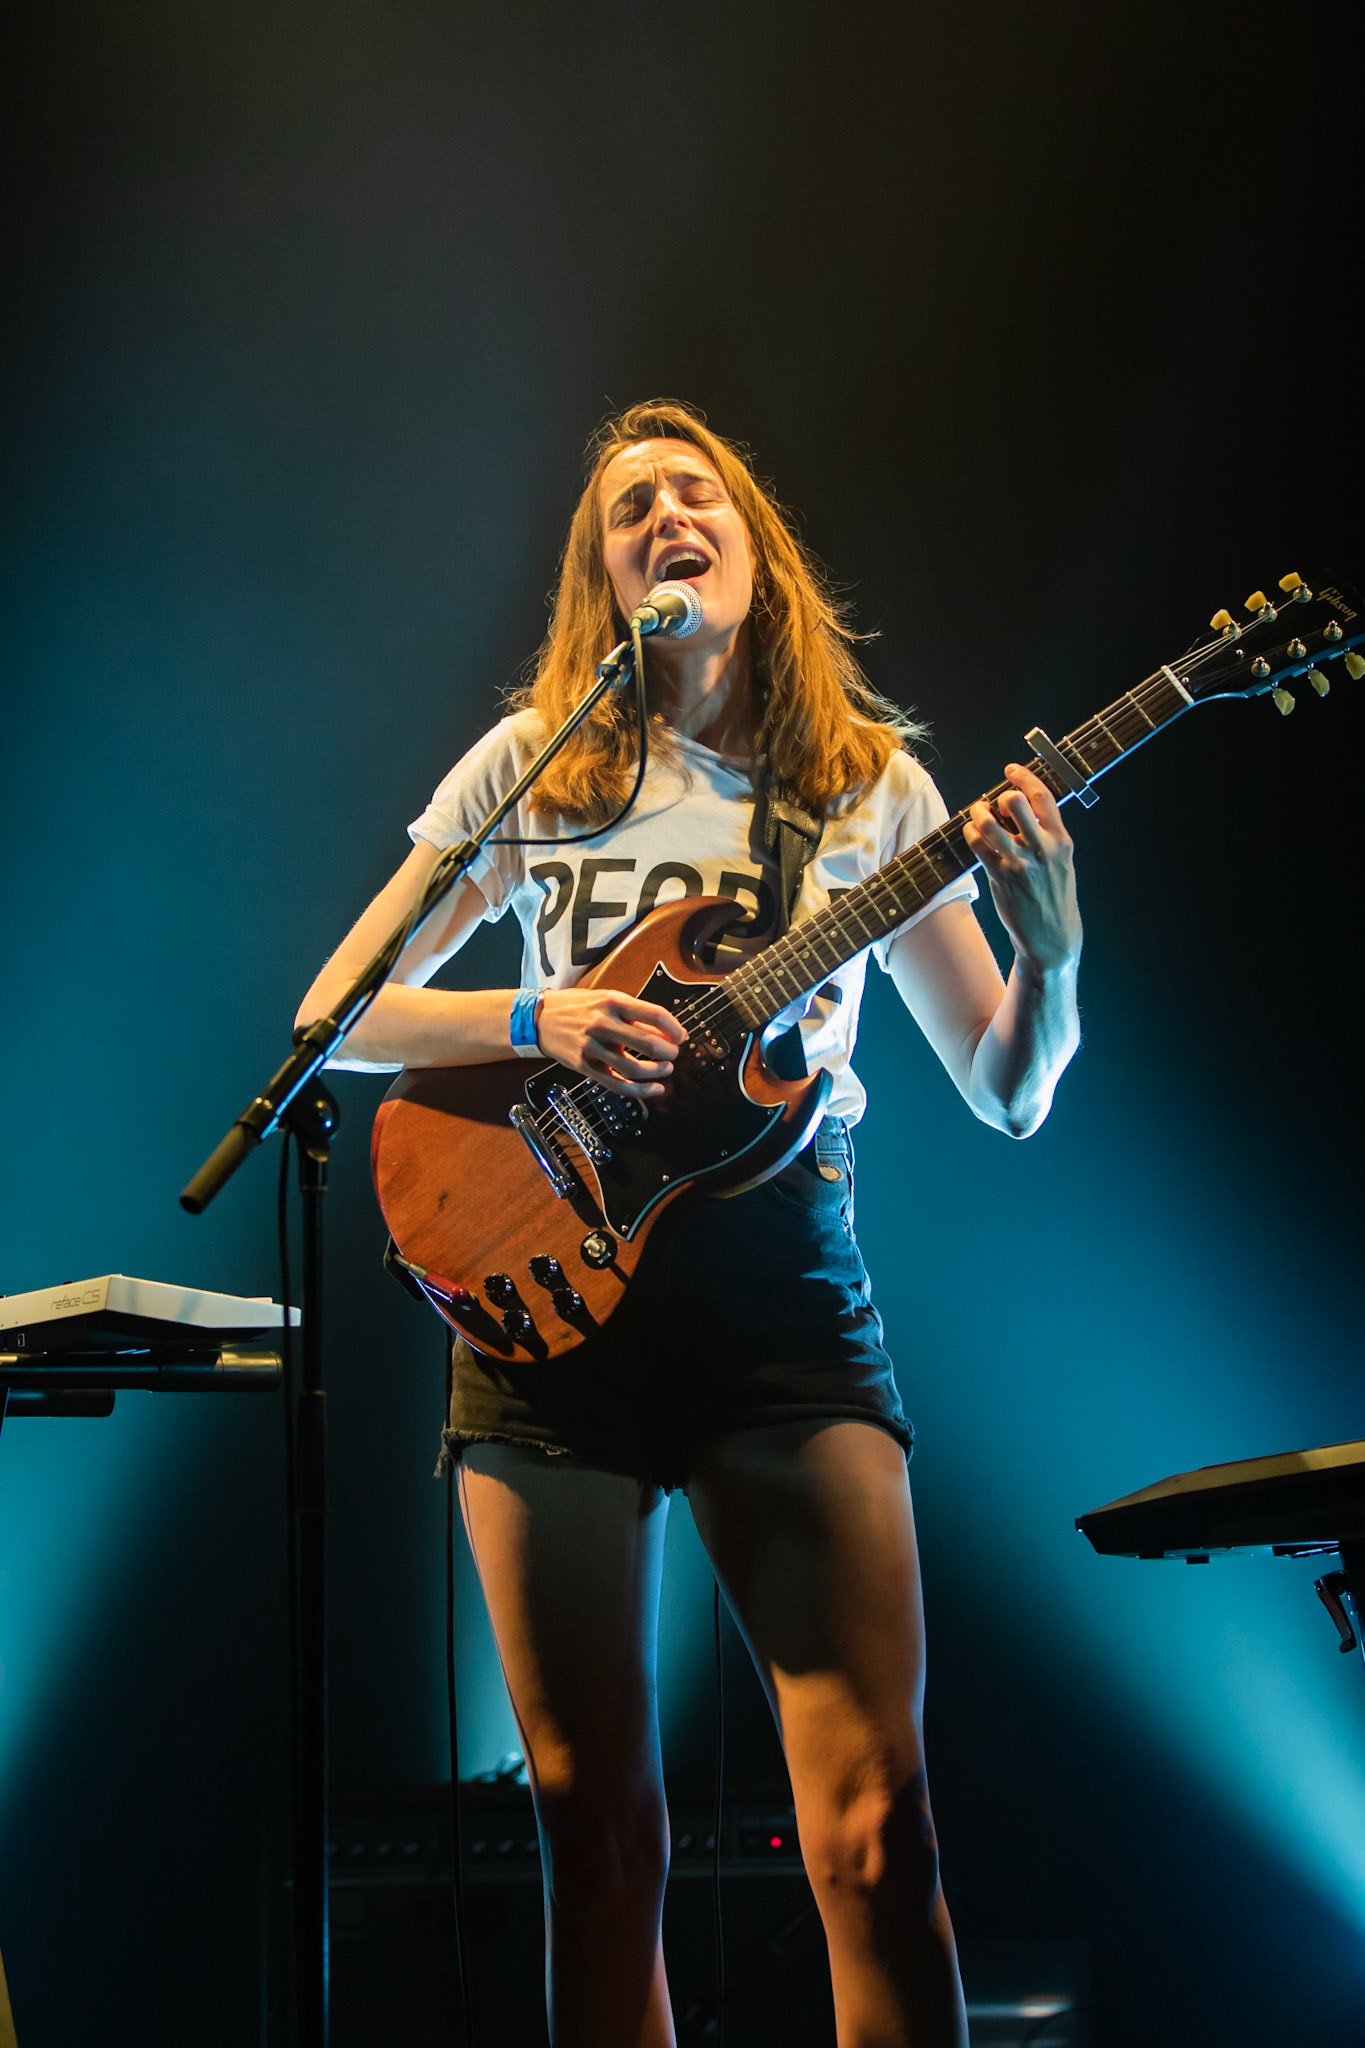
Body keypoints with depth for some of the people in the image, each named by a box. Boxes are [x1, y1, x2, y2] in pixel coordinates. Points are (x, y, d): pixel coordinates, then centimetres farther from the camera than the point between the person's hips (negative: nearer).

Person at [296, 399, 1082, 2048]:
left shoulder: (871, 782, 10)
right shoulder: (539, 759, 8)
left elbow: (1008, 1096, 9)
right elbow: (331, 1016, 7)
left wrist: (1051, 952, -11)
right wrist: (541, 1018, -9)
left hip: (786, 1291, 0)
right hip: (555, 1289, 1)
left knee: (876, 1828, -10)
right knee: (598, 1832, 2)